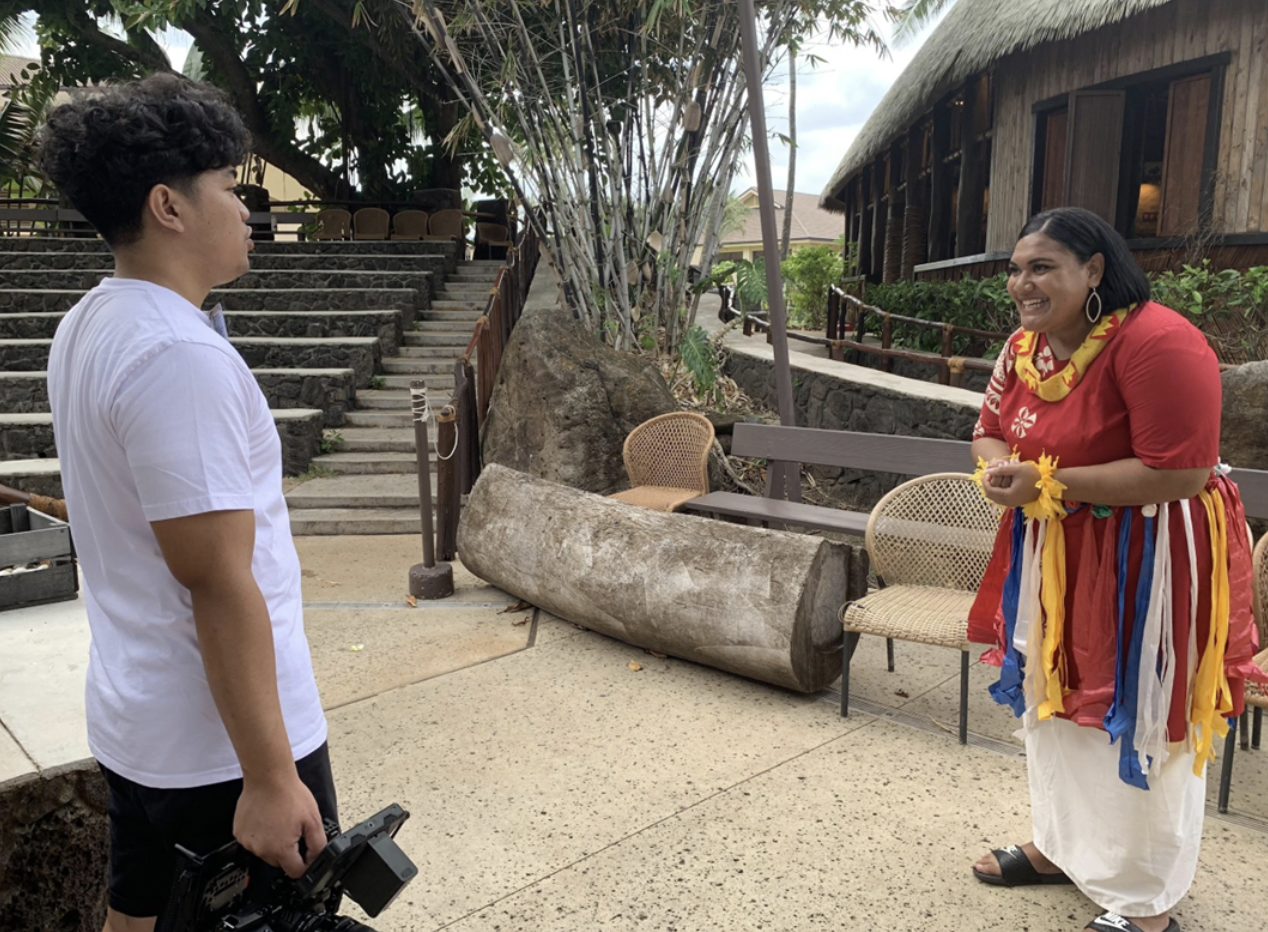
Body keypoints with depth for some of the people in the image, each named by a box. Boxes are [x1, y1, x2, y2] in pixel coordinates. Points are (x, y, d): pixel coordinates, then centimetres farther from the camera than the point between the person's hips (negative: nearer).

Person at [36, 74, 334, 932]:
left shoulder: (86, 328, 7)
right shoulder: (182, 357, -23)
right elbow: (219, 583, -25)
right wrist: (270, 778, -21)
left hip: (131, 724, 9)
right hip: (219, 748, -9)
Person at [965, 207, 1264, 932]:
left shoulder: (1158, 341, -24)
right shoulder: (1025, 346, 3)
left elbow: (1180, 471, -28)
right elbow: (991, 430, 14)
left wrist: (1048, 483, -24)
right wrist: (1000, 469, -11)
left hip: (1145, 564, -8)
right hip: (1053, 557, 8)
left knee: (1139, 729, 4)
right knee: (1053, 704, 20)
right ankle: (1062, 847, 44)